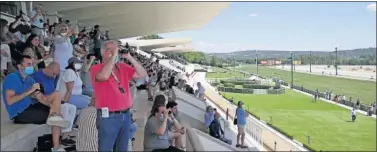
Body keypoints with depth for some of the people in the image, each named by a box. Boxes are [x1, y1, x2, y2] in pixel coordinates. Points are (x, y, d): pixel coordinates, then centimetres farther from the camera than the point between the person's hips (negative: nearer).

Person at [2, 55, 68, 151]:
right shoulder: (11, 78, -11)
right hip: (19, 113, -8)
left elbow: (40, 97, 4)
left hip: (29, 107, 8)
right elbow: (9, 101, -22)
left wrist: (52, 106, -14)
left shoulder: (30, 79, 11)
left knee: (56, 95, -3)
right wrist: (29, 91, -22)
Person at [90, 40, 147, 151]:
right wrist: (113, 56, -20)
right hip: (108, 116, -6)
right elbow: (104, 76, -29)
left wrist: (129, 58, -6)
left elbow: (142, 74, 3)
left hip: (126, 115, 6)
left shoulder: (123, 67, 9)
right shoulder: (96, 68, -6)